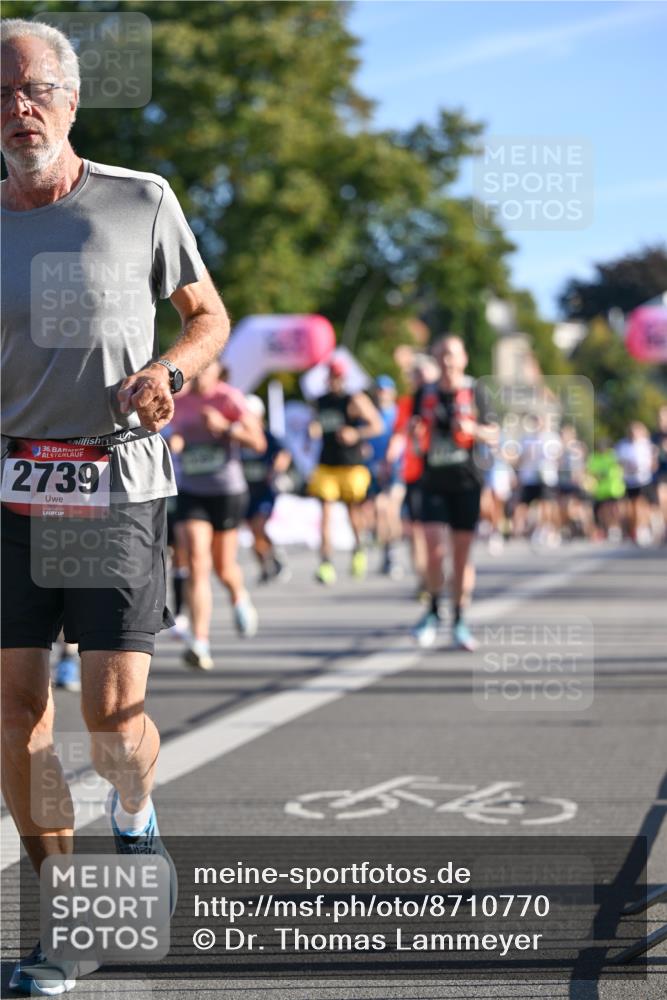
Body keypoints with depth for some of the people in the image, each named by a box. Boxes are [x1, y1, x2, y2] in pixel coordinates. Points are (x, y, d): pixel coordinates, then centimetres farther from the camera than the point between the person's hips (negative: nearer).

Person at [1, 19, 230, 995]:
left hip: (121, 486, -2)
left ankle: (135, 817, 31)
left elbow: (209, 316, 11)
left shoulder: (142, 202, 1)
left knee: (112, 712, -5)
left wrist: (168, 371, -9)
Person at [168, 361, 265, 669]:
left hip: (227, 491, -2)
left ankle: (239, 598, 47)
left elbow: (258, 442, -10)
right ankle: (200, 643, -18)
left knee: (224, 567, 9)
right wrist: (173, 442, -2)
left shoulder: (229, 398, -8)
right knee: (197, 563, -14)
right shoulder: (179, 402, 5)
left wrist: (225, 426, -24)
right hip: (191, 491, 2)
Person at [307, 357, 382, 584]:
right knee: (326, 510, -7)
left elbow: (377, 425, -7)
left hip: (352, 465, -3)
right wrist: (313, 430, 1)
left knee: (353, 510, 7)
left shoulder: (355, 400, -7)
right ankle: (325, 562, -11)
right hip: (327, 464, 3)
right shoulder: (321, 401, 9)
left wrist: (356, 434, -22)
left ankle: (358, 547, 37)